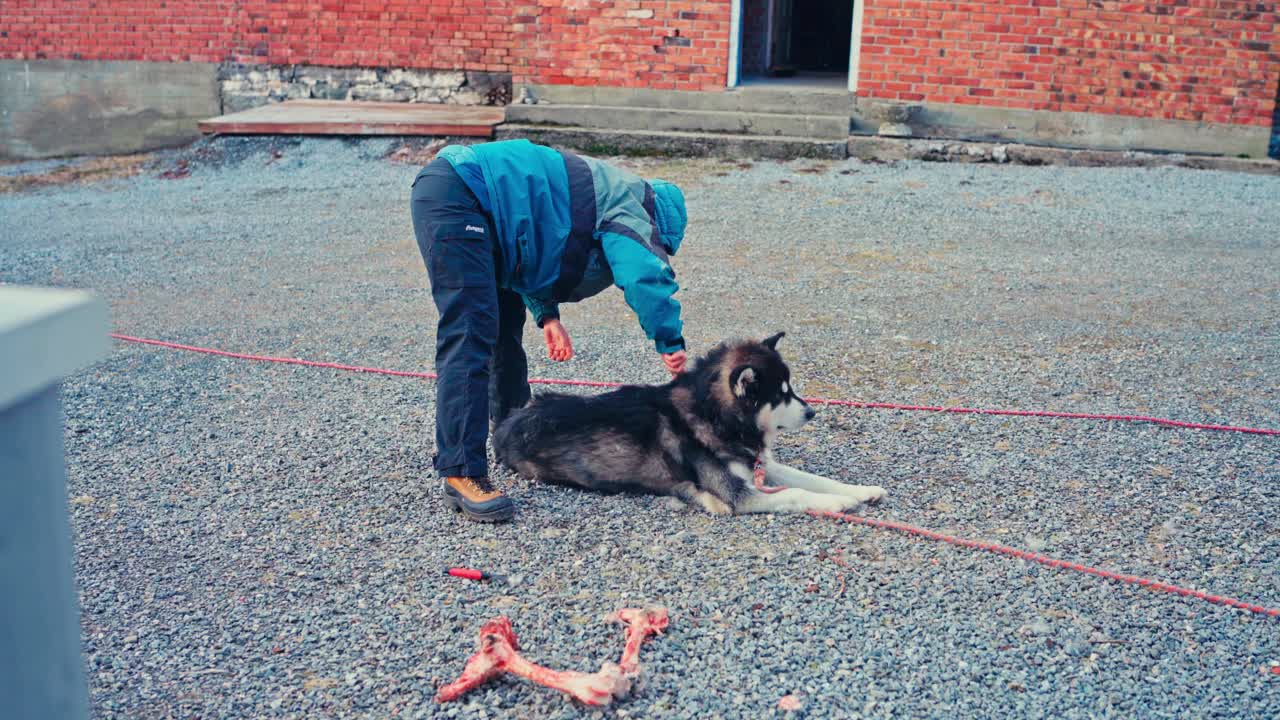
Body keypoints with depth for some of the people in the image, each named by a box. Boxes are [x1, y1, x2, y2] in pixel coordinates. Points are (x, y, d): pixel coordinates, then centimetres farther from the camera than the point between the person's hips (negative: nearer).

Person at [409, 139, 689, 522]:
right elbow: (645, 275, -21)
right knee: (470, 336, -18)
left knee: (505, 321, 23)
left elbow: (533, 249, 29)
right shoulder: (627, 205, -4)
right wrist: (671, 343, -13)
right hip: (455, 195, -11)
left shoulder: (597, 193, 25)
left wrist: (547, 315, 18)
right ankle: (462, 475, -21)